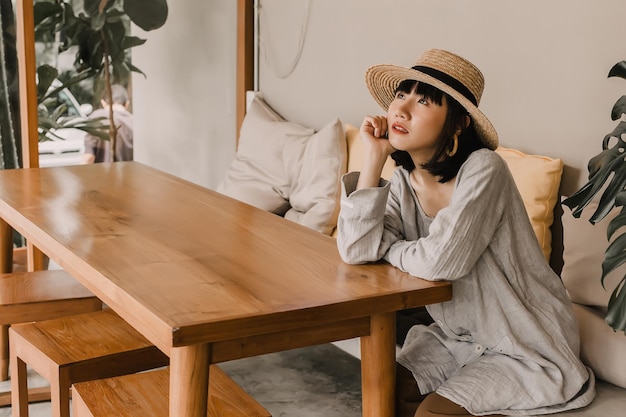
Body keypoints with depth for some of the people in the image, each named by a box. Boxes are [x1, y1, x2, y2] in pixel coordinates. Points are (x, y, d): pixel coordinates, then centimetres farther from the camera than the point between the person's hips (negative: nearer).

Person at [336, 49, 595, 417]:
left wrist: (387, 248, -12)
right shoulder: (403, 185, -3)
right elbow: (355, 250, -17)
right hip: (459, 335, 7)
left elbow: (440, 261, -33)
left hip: (529, 348, -7)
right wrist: (374, 158, -16)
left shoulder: (483, 169, -24)